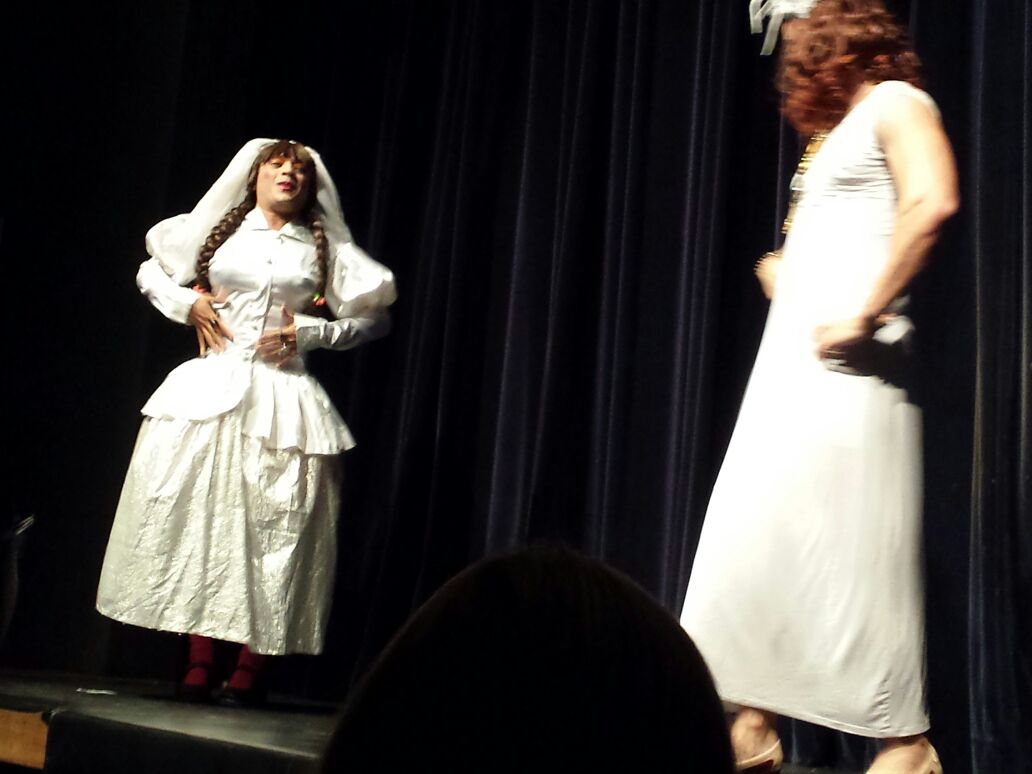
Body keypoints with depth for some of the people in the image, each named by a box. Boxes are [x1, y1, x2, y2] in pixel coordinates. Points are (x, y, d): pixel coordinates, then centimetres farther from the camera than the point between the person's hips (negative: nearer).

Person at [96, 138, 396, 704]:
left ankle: (251, 669, -2)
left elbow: (373, 318, 11)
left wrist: (311, 331, -2)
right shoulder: (218, 231, 13)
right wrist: (187, 304, 5)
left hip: (284, 398, 0)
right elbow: (150, 272, 23)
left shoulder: (323, 249, 12)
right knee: (199, 516, -5)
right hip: (211, 387, 1)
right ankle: (199, 664, 1)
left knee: (274, 524, -6)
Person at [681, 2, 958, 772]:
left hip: (844, 363, -9)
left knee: (857, 548, -9)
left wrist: (864, 316, -23)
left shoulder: (895, 103, -4)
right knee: (761, 536, 5)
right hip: (796, 360, 9)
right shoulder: (841, 128, 23)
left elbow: (933, 201, -22)